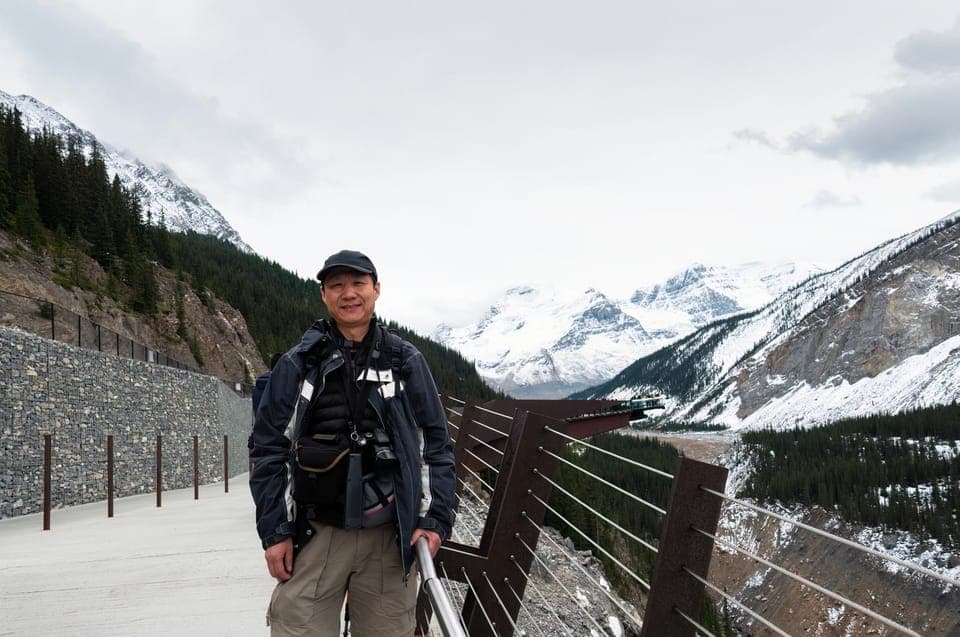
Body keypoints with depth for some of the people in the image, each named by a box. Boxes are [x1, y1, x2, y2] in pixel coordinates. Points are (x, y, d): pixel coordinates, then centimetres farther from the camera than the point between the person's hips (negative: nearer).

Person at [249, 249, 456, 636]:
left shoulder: (407, 362, 7)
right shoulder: (297, 365, 4)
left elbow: (436, 443, 7)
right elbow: (269, 450, 4)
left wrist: (435, 519, -3)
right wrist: (274, 531, -2)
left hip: (390, 537, 1)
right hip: (315, 534, -1)